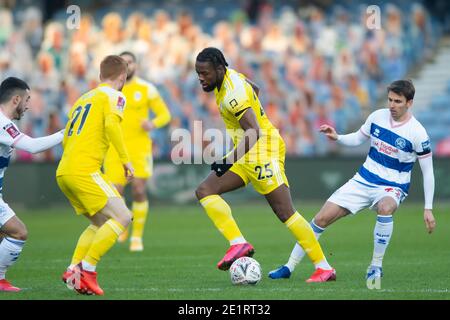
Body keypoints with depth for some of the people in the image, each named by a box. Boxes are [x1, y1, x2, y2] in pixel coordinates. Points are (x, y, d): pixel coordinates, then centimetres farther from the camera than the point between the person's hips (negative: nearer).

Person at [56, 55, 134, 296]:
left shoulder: (83, 98, 25)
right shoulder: (113, 96, 1)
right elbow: (111, 124, -18)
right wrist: (125, 159, -15)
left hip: (63, 171, 9)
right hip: (84, 169, -9)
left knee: (101, 223, 18)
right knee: (122, 217, -9)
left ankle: (73, 269, 5)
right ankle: (87, 269, -16)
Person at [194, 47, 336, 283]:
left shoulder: (233, 94, -22)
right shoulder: (230, 77, 7)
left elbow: (254, 132, -30)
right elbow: (255, 89, 27)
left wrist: (230, 160, -37)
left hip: (263, 151, -10)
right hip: (247, 155, 10)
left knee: (285, 213, -11)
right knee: (204, 191, -3)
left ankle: (324, 268, -5)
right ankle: (239, 244, -12)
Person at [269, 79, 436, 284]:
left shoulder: (417, 133, -16)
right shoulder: (378, 116, -3)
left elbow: (428, 172, -9)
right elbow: (357, 139, 13)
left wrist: (428, 208, -11)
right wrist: (337, 138, -8)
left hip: (392, 187, -4)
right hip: (363, 180, 4)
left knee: (385, 208, -40)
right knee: (322, 218, -4)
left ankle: (376, 266, -23)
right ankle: (289, 267, 8)